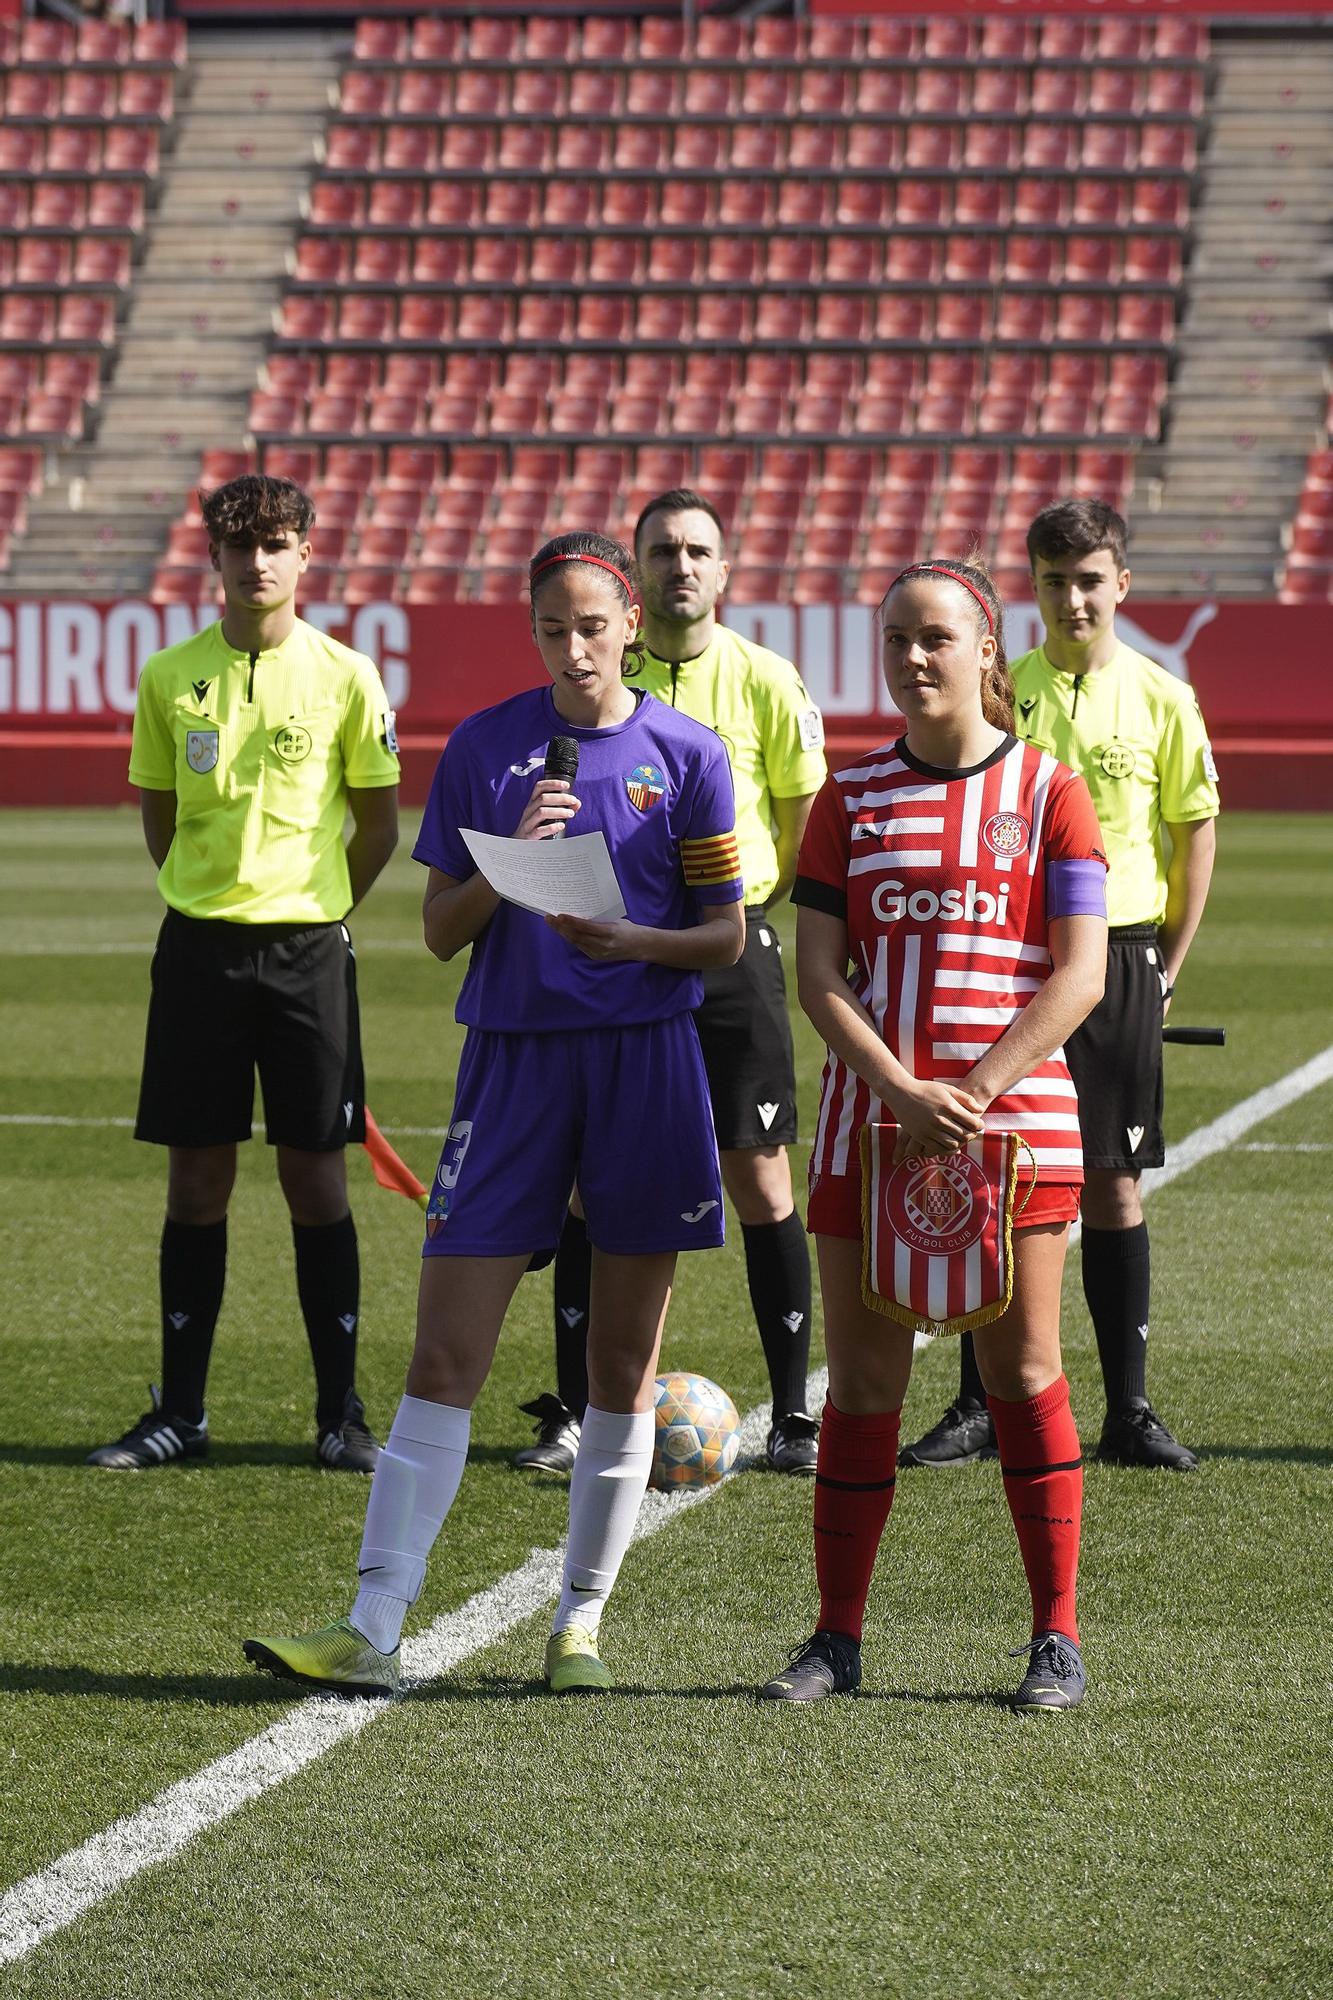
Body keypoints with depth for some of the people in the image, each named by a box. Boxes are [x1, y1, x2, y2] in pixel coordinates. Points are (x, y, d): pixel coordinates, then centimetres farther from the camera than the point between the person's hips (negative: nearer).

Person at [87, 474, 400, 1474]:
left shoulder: (346, 678, -2)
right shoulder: (171, 677, 3)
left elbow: (380, 823, 7)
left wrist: (313, 913, 8)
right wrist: (214, 900, 9)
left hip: (307, 949, -1)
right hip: (199, 944, 1)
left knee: (316, 1176, 1)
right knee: (196, 1177, 4)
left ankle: (341, 1412, 8)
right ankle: (180, 1411, 11)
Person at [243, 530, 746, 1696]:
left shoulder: (686, 755, 1)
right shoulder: (485, 748, 4)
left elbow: (726, 935, 4)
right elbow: (442, 933, 5)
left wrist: (632, 939, -14)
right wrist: (510, 861, -13)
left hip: (646, 1063, 0)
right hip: (513, 1061, 0)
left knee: (624, 1367, 5)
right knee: (445, 1356, -6)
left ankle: (582, 1622, 16)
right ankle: (373, 1630, -8)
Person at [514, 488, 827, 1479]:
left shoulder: (766, 681, -1)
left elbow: (805, 820, 6)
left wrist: (741, 901, 3)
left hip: (730, 947, -1)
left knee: (759, 1176, 0)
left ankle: (794, 1415, 7)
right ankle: (572, 1414, 9)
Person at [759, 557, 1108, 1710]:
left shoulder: (1047, 793, 1)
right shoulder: (851, 799, 8)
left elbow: (1079, 975, -5)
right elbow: (819, 974, 2)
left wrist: (975, 1092, -15)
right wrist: (903, 1093, -13)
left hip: (1015, 1117, -2)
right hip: (870, 1124, 2)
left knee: (1024, 1371, 0)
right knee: (862, 1381, 4)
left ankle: (1057, 1638, 7)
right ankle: (838, 1637, 11)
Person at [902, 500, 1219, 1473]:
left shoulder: (1162, 700, 0)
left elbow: (1197, 831, 6)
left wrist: (1166, 967, 2)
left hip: (1117, 958, -1)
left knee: (1114, 1184, 2)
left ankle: (1129, 1410, 10)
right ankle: (981, 1408, 8)